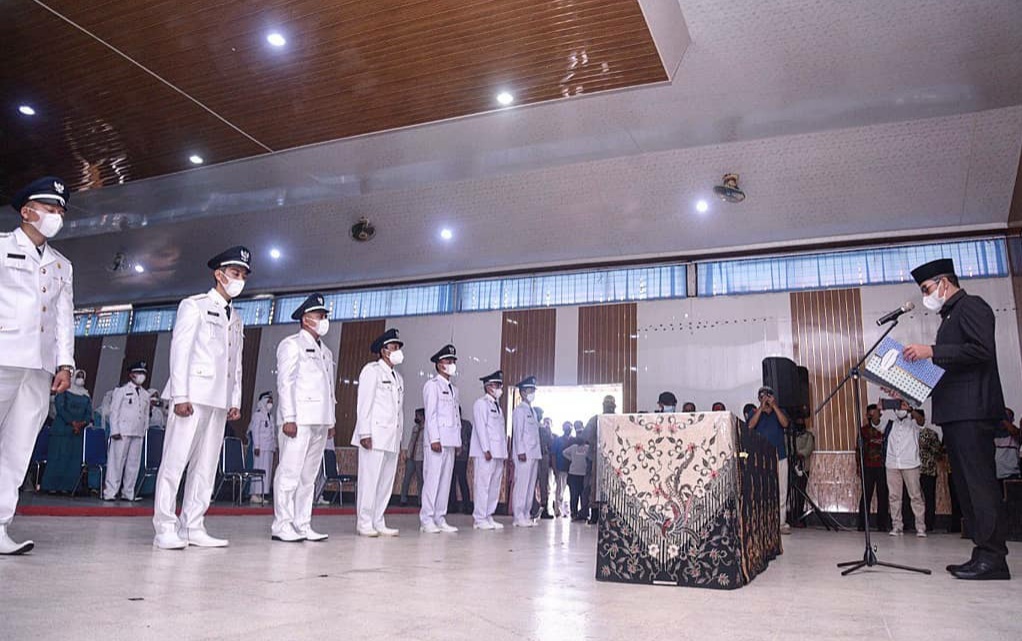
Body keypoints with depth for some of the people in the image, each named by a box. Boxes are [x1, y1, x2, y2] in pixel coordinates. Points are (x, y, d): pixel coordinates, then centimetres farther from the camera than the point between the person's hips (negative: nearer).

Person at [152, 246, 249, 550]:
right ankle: (165, 528, -3)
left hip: (220, 400, 6)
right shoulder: (194, 305, 4)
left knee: (206, 466, 4)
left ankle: (193, 527, 7)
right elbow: (180, 349, -6)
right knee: (175, 461, -6)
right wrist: (180, 395, -14)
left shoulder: (236, 319, 22)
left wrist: (235, 401, 10)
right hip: (192, 395, -6)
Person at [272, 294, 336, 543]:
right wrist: (289, 418, -15)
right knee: (289, 473, -7)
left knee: (309, 476, 8)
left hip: (319, 421, 7)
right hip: (298, 420, -7)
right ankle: (282, 526, -2)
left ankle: (302, 525, 12)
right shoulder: (292, 345, 1)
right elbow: (285, 382, -7)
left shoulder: (325, 352, 22)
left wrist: (330, 422, 15)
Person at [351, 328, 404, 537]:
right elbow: (364, 403, -7)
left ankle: (378, 523, 12)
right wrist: (364, 432, -15)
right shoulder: (372, 370, 0)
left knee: (386, 481, 6)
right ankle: (364, 523, 1)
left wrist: (400, 435, 14)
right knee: (369, 480, -6)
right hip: (374, 436, -7)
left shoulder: (398, 378, 21)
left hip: (392, 438, 7)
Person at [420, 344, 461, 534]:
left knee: (446, 480, 7)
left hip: (451, 441, 8)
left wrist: (458, 441, 13)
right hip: (437, 441, -7)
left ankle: (440, 518, 11)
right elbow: (430, 413, -9)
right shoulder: (432, 385, -1)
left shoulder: (454, 389, 21)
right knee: (432, 479, -8)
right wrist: (434, 438, -16)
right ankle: (427, 520, -4)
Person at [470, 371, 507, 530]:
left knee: (495, 486, 7)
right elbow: (481, 427, -11)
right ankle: (479, 519, -3)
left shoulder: (497, 406, 21)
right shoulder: (481, 403, -3)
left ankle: (488, 517, 12)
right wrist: (486, 450, -17)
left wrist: (505, 453, 13)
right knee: (483, 485, -7)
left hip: (498, 453, 8)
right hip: (486, 453, -8)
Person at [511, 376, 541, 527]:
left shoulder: (532, 411, 20)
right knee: (521, 484, -8)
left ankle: (526, 516, 13)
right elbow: (517, 432, -11)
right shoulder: (519, 410, -4)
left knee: (531, 485, 8)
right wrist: (521, 451, -17)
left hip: (534, 453, 9)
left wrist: (538, 453, 13)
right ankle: (518, 517, -5)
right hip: (524, 454, -9)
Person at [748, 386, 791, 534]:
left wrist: (774, 406, -10)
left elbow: (785, 424, -7)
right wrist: (761, 407, -11)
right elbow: (750, 426, -10)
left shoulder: (780, 412, 14)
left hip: (780, 456, 2)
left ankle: (781, 523, 6)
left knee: (781, 492, 0)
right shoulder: (755, 413, 11)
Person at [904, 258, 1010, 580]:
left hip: (972, 411, -10)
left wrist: (931, 351, -18)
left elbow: (982, 350, -18)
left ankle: (993, 558, -7)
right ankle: (985, 553, 12)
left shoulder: (971, 306, -3)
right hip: (955, 413, 10)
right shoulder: (950, 317, 24)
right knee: (967, 484, 9)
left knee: (980, 481, -10)